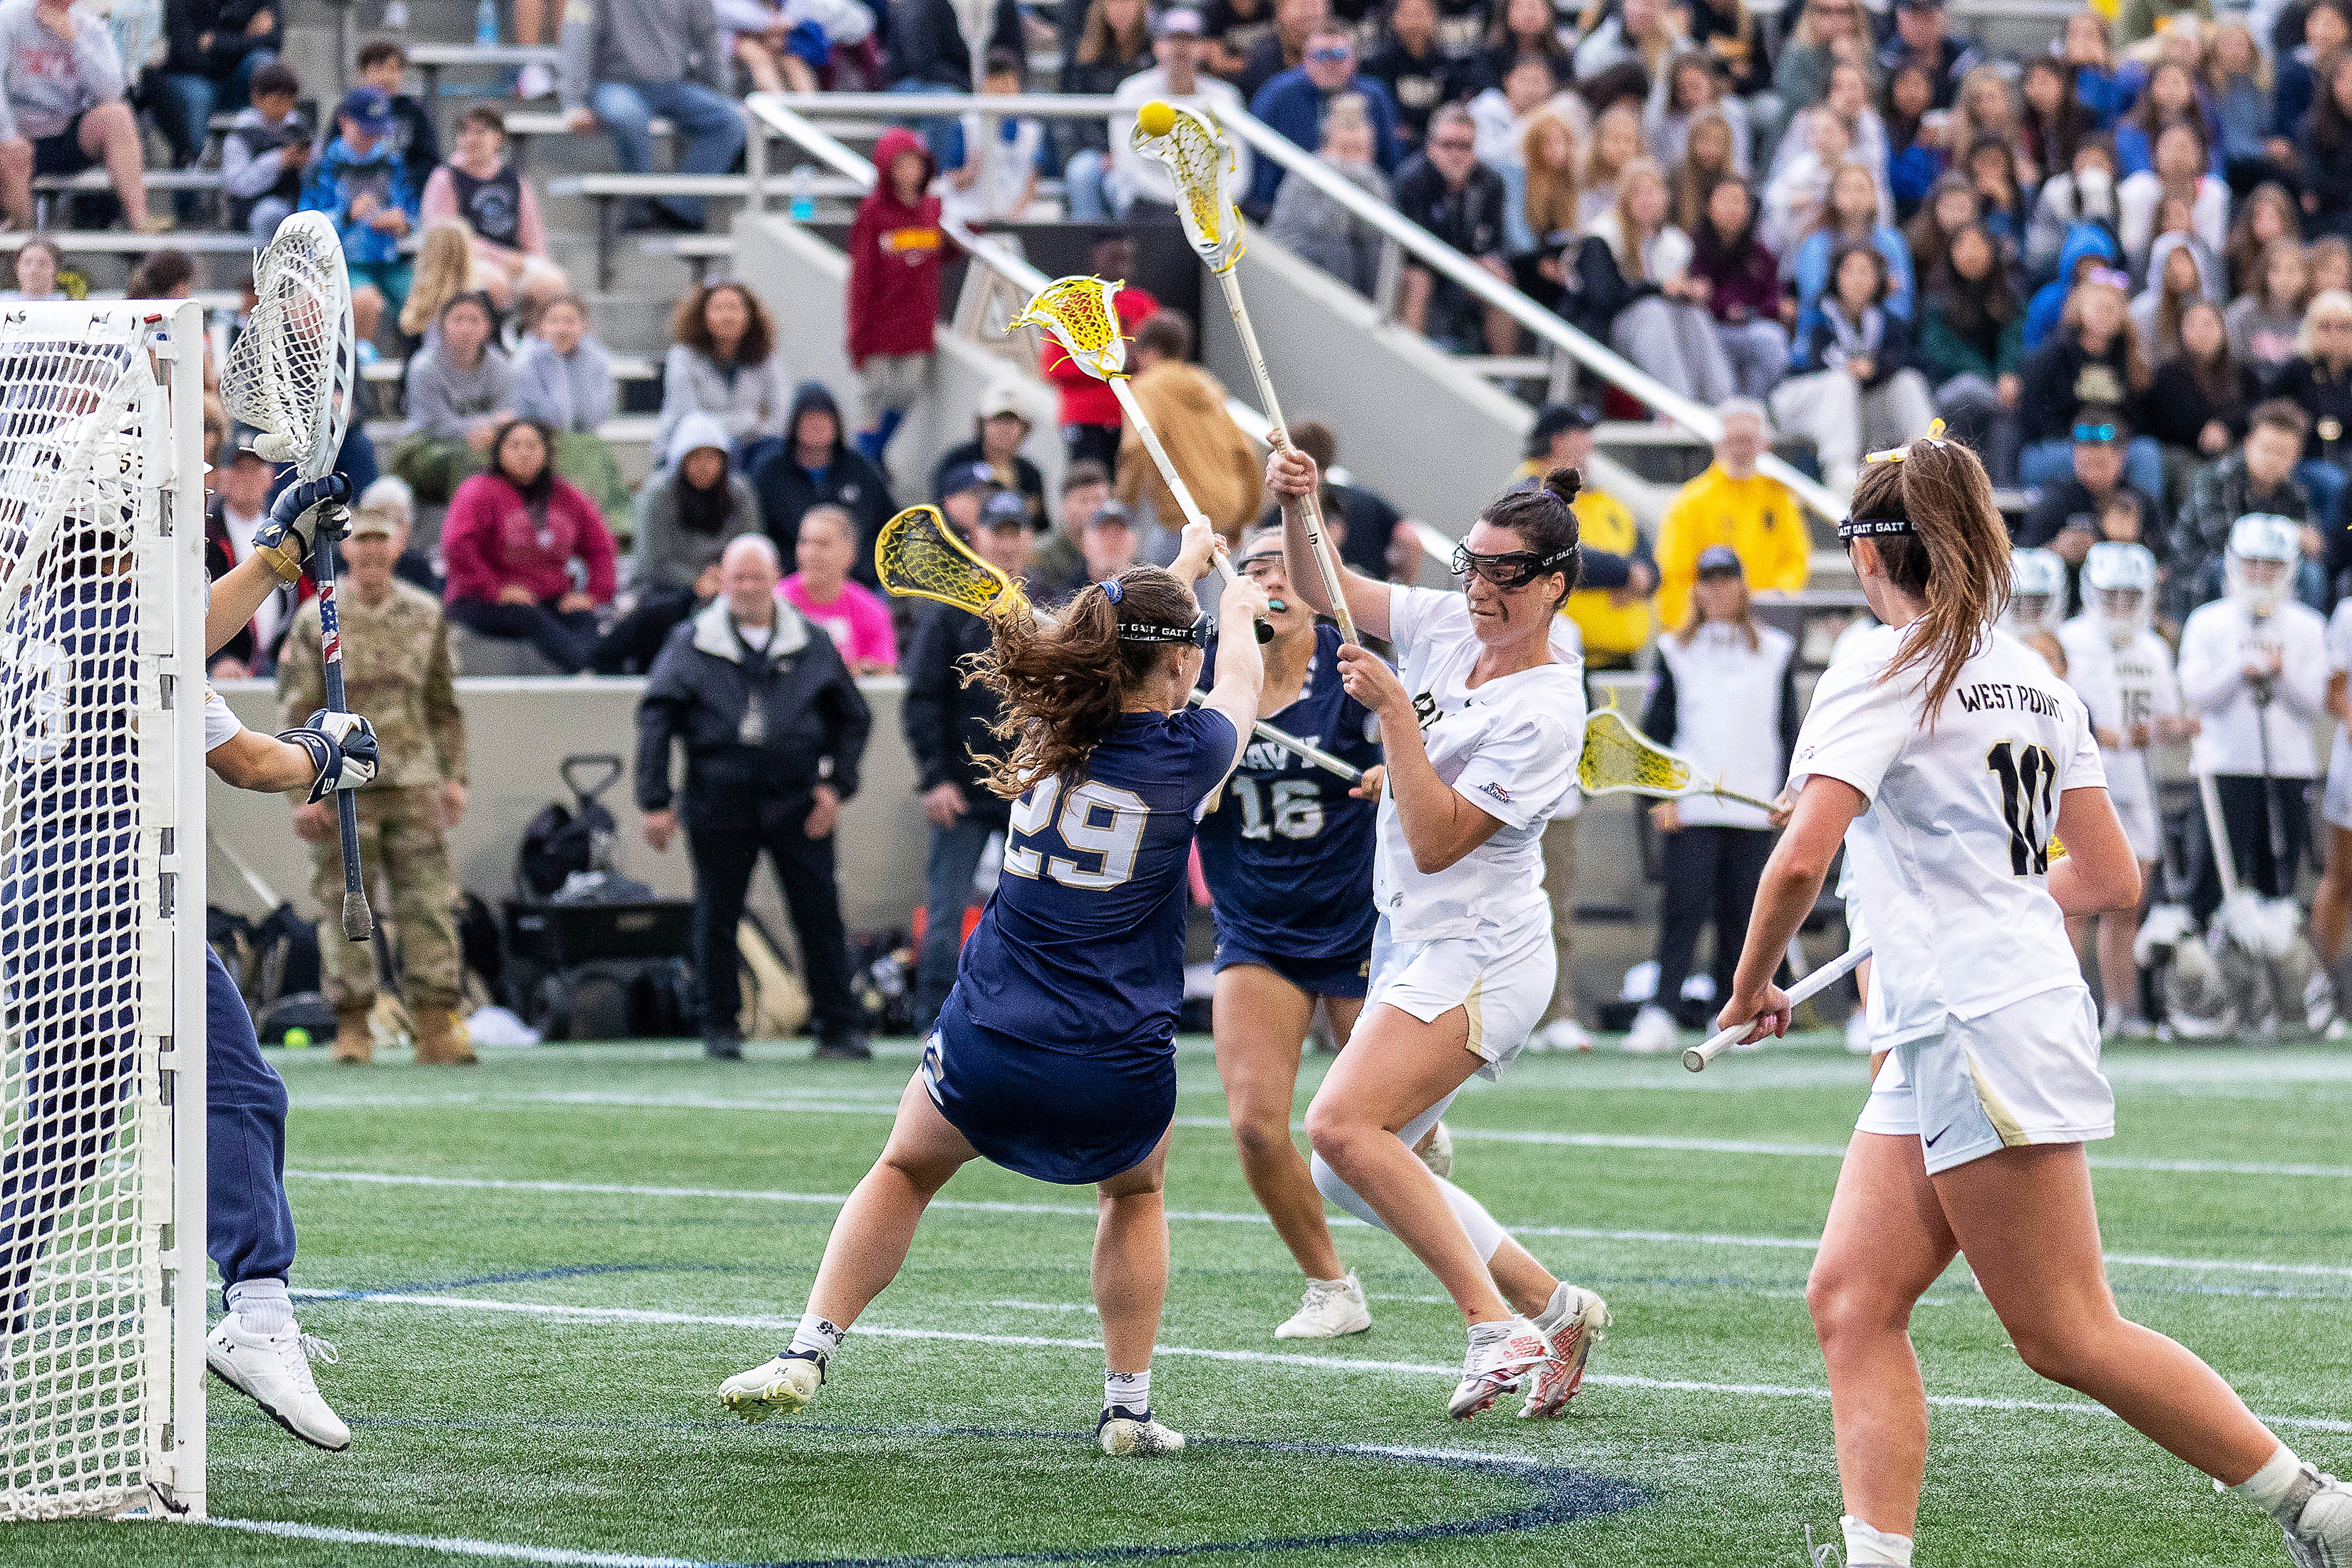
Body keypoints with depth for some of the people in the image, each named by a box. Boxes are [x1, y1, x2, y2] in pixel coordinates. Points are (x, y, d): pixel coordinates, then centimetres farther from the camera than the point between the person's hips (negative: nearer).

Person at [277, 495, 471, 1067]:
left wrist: (453, 777, 11)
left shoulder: (425, 616, 11)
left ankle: (436, 1024, -1)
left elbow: (444, 706, 17)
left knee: (429, 902, -3)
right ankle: (352, 1026, 8)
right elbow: (297, 713, 0)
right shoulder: (316, 621, 1)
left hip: (414, 784, 2)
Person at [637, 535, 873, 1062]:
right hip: (719, 806, 0)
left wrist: (836, 784, 3)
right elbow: (655, 721, 2)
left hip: (797, 804, 0)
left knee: (820, 915, -1)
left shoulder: (812, 645, 8)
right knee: (717, 919, 4)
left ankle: (841, 1028, 5)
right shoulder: (689, 644, 4)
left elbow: (853, 718, 15)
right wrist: (656, 801, -5)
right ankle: (721, 1029, 14)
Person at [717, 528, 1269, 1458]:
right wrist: (1238, 613, 42)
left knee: (907, 1169, 28)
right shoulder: (1188, 753, -6)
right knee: (1135, 1193, 30)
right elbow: (1238, 681, 19)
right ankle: (1128, 1407, 24)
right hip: (1118, 1069, -2)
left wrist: (1183, 566, 43)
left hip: (986, 1052, 2)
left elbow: (1122, 646, 25)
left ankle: (806, 1355, 14)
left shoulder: (1056, 722, 2)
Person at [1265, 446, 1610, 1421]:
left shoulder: (1547, 710, -17)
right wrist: (1296, 507, -8)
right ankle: (1554, 1308, 15)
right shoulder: (1445, 628, 5)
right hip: (1414, 948, 9)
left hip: (1480, 956, -9)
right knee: (1347, 1179, 6)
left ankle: (1496, 1324, -20)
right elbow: (1319, 591, 11)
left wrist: (1395, 712, -24)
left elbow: (1437, 842, -21)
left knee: (1342, 1127, -24)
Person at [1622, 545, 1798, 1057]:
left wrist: (1785, 795, 4)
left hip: (1753, 808, 2)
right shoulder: (1674, 651, 8)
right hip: (1690, 808, -2)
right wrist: (1660, 795, -3)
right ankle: (1660, 1015, -14)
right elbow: (1656, 728, 7)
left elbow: (1786, 730, 14)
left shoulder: (1775, 651, 12)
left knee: (1741, 915, 2)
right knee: (1684, 909, -11)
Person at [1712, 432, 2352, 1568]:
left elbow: (1801, 859, -22)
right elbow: (2112, 880, 14)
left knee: (2068, 1337, -4)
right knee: (1853, 1300, 3)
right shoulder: (2032, 678, 13)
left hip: (1984, 1035, -9)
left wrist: (1752, 985, -6)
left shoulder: (1881, 676, -10)